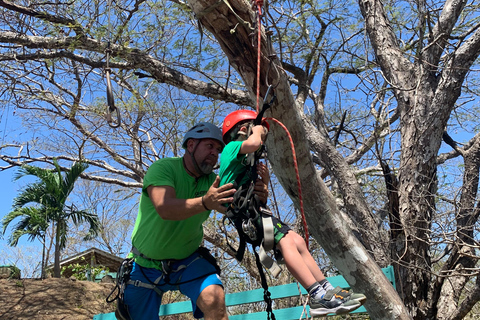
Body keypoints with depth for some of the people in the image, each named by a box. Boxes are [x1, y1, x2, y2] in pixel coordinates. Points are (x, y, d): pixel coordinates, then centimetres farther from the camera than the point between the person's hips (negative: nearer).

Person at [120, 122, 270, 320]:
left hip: (187, 260, 2)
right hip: (146, 266, -2)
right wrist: (205, 203, -50)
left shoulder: (213, 182, -5)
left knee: (215, 299, -26)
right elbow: (165, 209, -34)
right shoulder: (163, 168, -17)